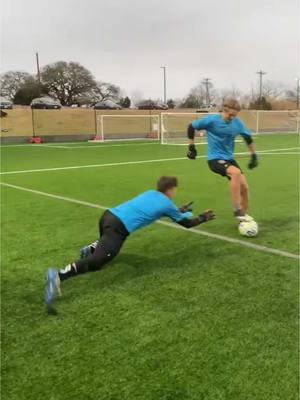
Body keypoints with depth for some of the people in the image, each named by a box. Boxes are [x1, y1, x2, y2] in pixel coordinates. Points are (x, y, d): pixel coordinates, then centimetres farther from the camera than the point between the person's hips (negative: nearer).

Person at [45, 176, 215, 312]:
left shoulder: (151, 194, 25)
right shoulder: (168, 204, 8)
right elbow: (186, 223, 23)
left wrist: (181, 210, 55)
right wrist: (203, 218, 40)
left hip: (109, 215, 8)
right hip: (119, 226, -8)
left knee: (107, 243, 42)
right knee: (96, 262, -17)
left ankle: (91, 248, 14)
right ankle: (59, 276, -38)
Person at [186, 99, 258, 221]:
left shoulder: (237, 123, -1)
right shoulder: (211, 120, -13)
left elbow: (248, 137, 15)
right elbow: (191, 127, -2)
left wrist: (254, 155, 15)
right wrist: (191, 146, 1)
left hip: (229, 158, 6)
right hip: (215, 159, -5)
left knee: (244, 187, -1)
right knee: (236, 172, -33)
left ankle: (244, 215, 23)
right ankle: (237, 210, -24)